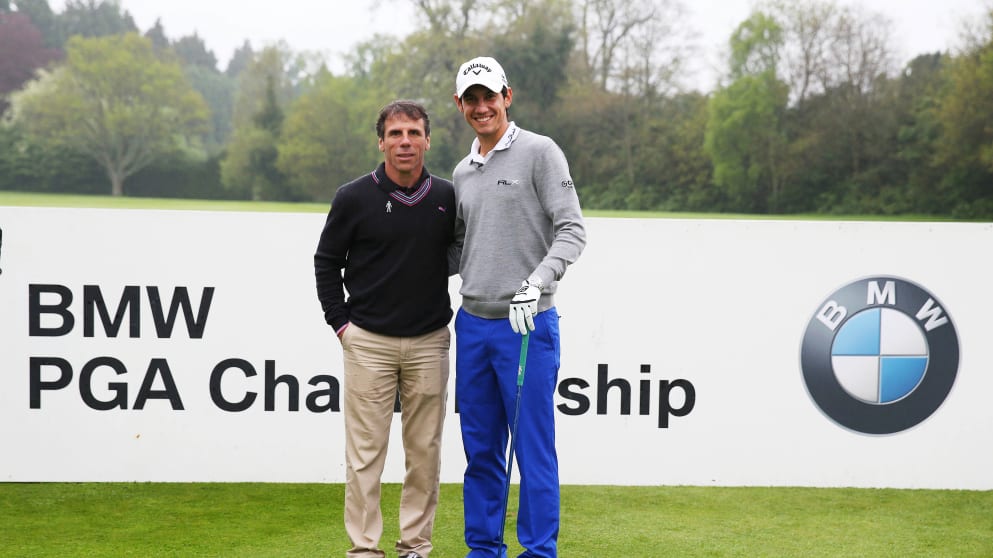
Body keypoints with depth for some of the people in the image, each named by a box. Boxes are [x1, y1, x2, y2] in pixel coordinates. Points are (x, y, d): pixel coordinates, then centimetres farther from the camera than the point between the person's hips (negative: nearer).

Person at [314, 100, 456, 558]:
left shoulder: (448, 198, 2)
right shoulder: (354, 198, -4)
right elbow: (327, 261, 6)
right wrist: (340, 323, 0)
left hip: (429, 343, 2)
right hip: (369, 343, -2)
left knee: (425, 451, 7)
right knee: (365, 452, 0)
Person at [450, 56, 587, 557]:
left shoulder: (540, 152, -4)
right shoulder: (462, 173, 15)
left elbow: (571, 230, -11)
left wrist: (535, 282, -23)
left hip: (527, 325, -6)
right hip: (472, 324, 6)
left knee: (534, 448, -4)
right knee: (480, 449, 11)